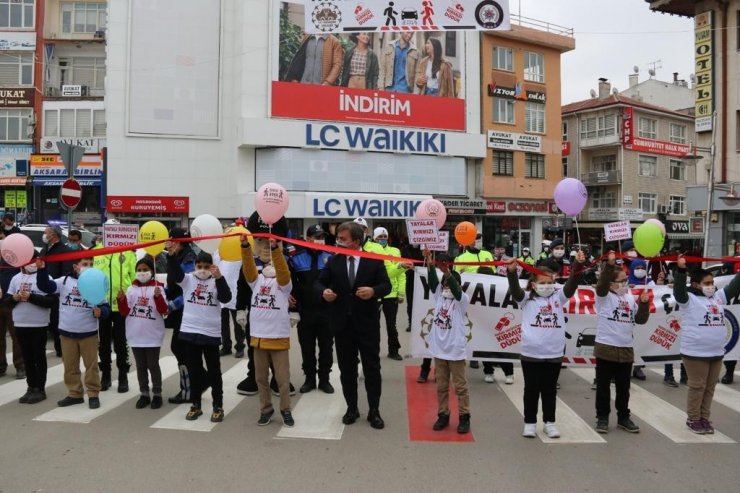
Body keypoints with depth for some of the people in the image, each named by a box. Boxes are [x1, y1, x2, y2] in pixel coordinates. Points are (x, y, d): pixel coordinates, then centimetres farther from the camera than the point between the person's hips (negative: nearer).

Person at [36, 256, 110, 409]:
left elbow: (105, 307, 0)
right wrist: (41, 269, -21)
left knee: (91, 364, 4)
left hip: (88, 333, -1)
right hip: (66, 332, 2)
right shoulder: (65, 281, 1)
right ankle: (74, 394, 23)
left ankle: (93, 394, 13)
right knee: (70, 365, 11)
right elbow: (45, 286, -8)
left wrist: (100, 312, -23)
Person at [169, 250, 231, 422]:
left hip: (211, 333, -2)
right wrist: (172, 254, -33)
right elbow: (174, 272, -16)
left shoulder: (216, 282, -1)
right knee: (194, 371, 12)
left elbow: (226, 298, -16)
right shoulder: (187, 279, 3)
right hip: (189, 332, 2)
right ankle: (195, 405, 25)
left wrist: (219, 278, -30)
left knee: (214, 371, 6)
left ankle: (218, 406, 17)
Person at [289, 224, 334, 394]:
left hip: (326, 311, 0)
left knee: (326, 347, 9)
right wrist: (295, 305, -5)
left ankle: (324, 379, 23)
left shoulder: (330, 257, -1)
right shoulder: (297, 258, -2)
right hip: (305, 312, 0)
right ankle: (309, 379, 25)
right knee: (307, 348, 11)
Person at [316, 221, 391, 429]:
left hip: (367, 323, -2)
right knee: (347, 369, 12)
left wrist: (374, 291, -26)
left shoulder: (374, 260, -3)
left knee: (372, 368, 5)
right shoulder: (333, 261, 4)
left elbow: (386, 285, -5)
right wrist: (324, 291, -18)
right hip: (342, 324, 2)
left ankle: (374, 411, 17)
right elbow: (319, 282, 5)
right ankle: (351, 408, 26)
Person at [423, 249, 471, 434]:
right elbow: (433, 281, -11)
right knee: (441, 386, 13)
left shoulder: (462, 300, -8)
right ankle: (443, 415, 24)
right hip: (439, 350, 4)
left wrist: (447, 272, -45)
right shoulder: (439, 296, 3)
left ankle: (464, 417, 17)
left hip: (455, 351, -4)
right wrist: (430, 263, -28)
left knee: (460, 386, 6)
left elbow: (456, 289, -28)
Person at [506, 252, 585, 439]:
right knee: (531, 390, 10)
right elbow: (515, 289, -18)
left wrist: (578, 265, -24)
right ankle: (530, 423, 21)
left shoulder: (558, 297, 6)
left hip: (554, 354, 2)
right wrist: (512, 271, -37)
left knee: (550, 390, 14)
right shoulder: (527, 299, -1)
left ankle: (549, 422, 27)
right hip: (531, 354, -2)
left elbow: (572, 285, -7)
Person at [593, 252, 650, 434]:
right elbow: (602, 283, -27)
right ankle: (602, 418, 15)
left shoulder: (630, 298, 10)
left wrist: (644, 303, -4)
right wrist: (610, 264, -39)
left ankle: (623, 417, 27)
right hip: (606, 347, -5)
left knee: (624, 387, 14)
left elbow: (640, 319, 11)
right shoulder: (604, 296, -6)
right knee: (603, 386, 4)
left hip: (626, 349, 5)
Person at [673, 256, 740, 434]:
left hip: (716, 353, 7)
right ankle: (693, 419, 13)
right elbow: (679, 288, -27)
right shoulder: (689, 299, -10)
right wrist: (681, 269, -41)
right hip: (695, 353, -7)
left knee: (710, 387, 14)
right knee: (697, 387, 1)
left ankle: (705, 418, 25)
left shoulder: (718, 297, 11)